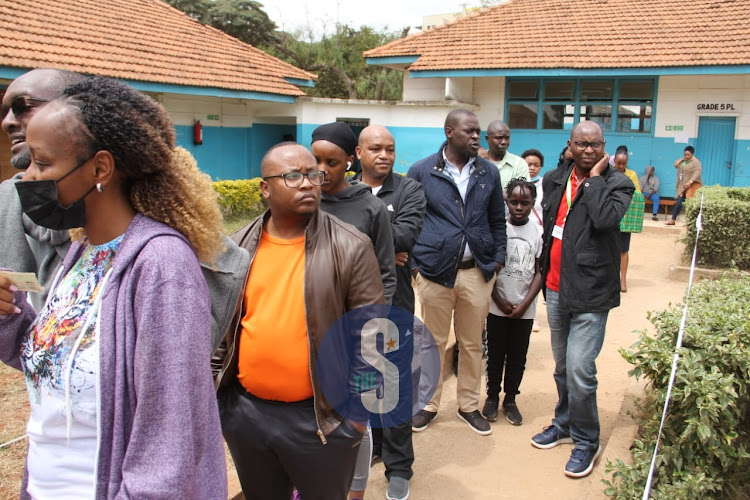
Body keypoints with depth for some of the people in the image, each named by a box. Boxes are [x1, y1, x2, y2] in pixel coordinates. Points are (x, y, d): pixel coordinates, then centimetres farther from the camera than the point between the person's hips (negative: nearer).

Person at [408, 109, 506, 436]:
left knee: (472, 343, 13)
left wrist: (498, 258, 5)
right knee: (433, 342, 9)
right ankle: (429, 404, 26)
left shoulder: (489, 172, 8)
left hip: (477, 271, 3)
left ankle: (469, 405, 29)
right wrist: (414, 261, -3)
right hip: (434, 270, -2)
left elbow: (498, 220, 14)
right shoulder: (422, 171, 0)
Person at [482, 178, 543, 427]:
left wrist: (524, 304, -9)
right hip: (497, 306, -1)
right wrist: (500, 301, -9)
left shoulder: (538, 232, -2)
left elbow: (539, 272, -2)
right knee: (495, 354, 10)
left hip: (524, 309, 1)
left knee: (517, 357, 11)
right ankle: (492, 396, 26)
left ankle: (510, 399, 27)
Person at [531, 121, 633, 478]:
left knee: (579, 369, -8)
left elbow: (605, 218, -25)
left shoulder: (617, 183, -6)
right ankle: (564, 424, 36)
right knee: (562, 366, 17)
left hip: (590, 291, -5)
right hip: (556, 287, 6)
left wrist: (595, 178, -14)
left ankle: (586, 441, 12)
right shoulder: (555, 180, 9)